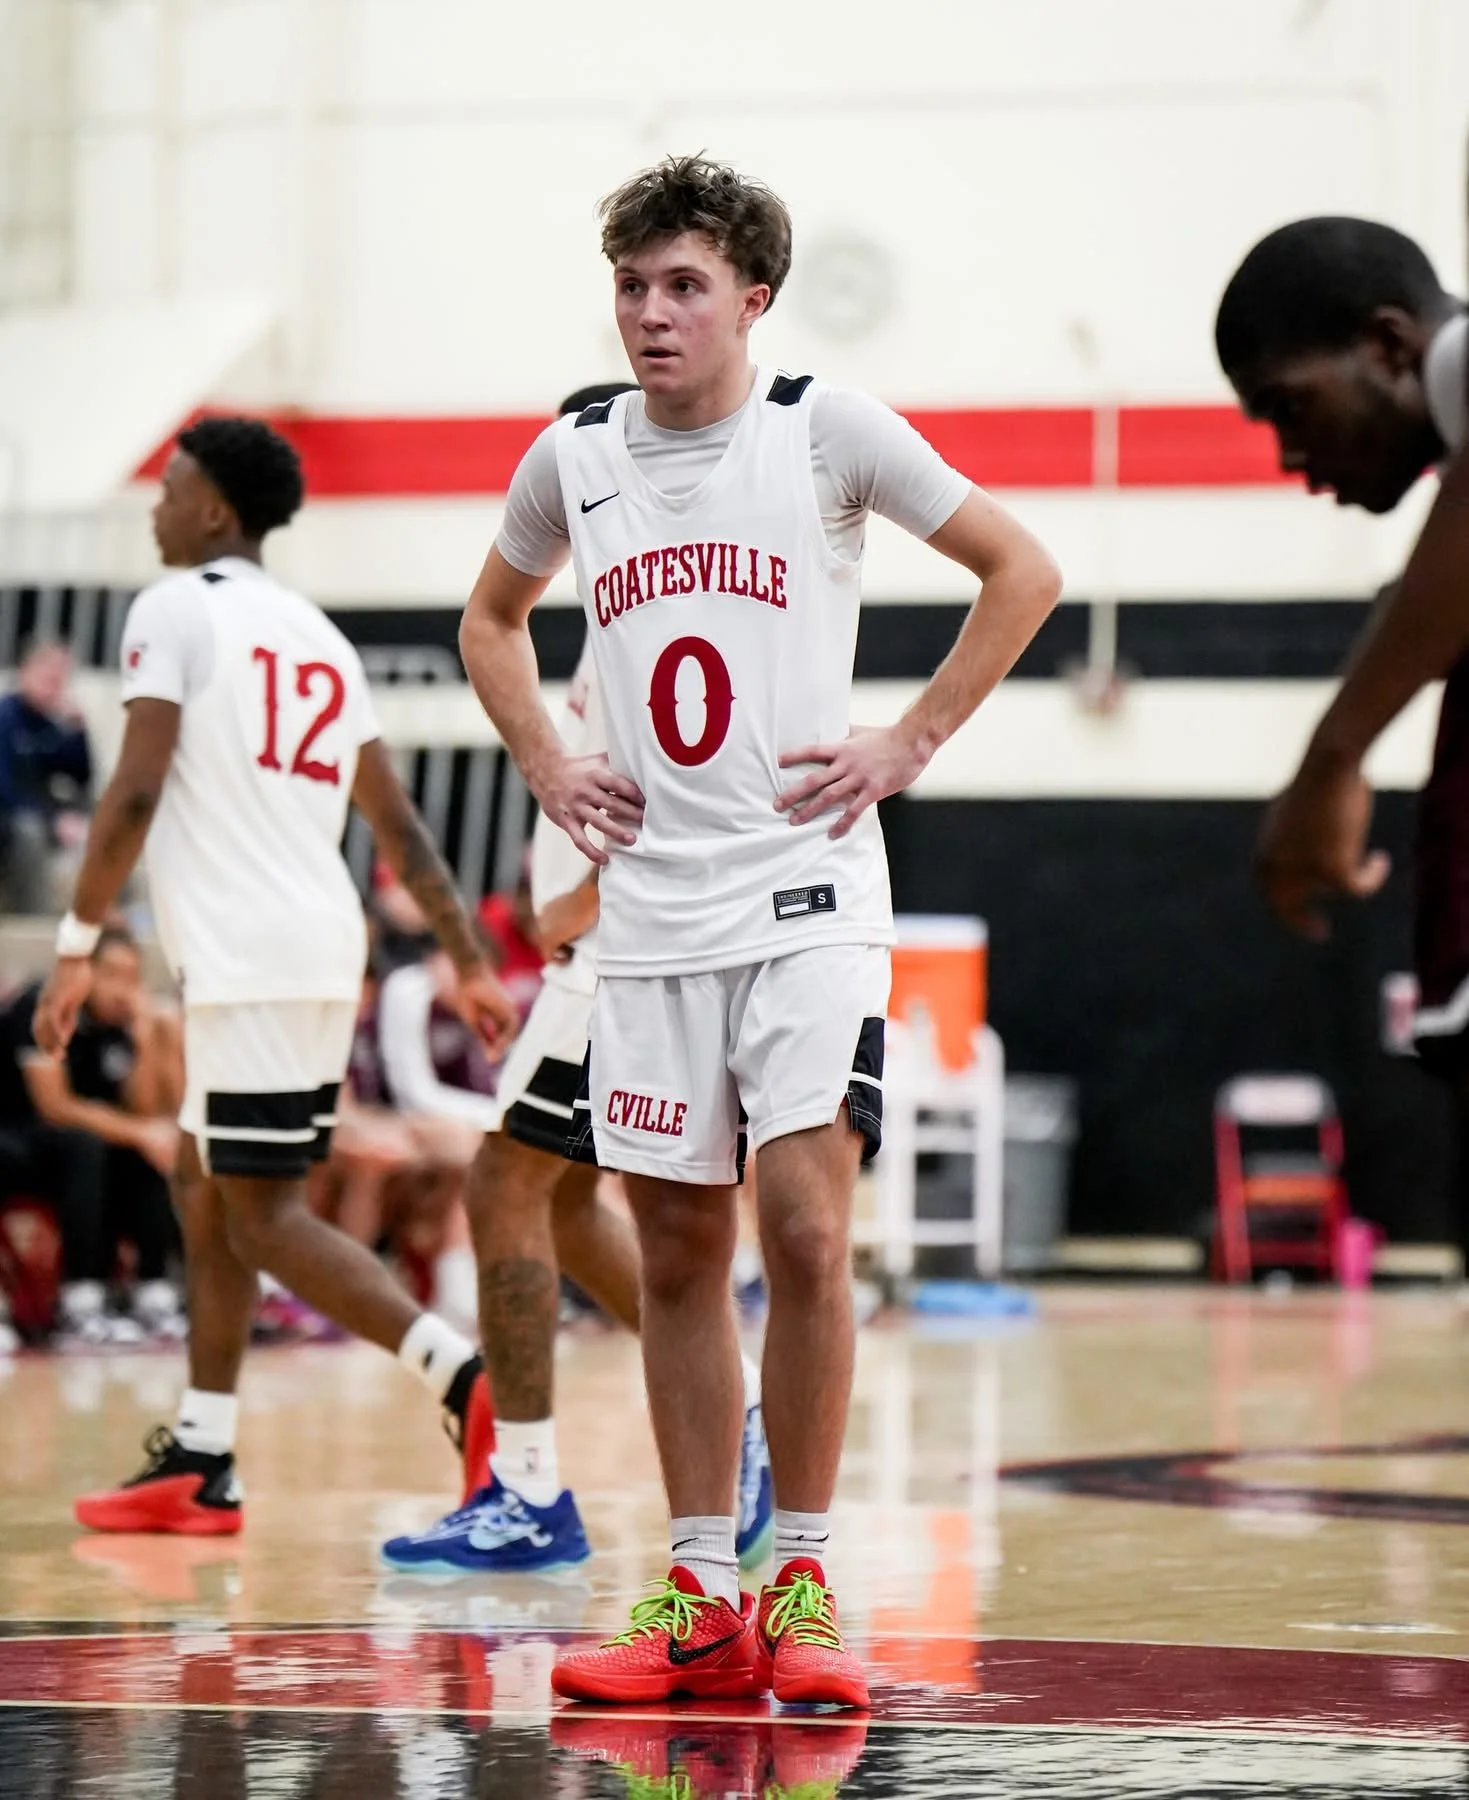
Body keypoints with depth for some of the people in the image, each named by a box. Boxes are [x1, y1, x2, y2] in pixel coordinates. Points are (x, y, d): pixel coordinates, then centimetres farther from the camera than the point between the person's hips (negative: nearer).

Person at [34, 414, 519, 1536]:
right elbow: (399, 824, 18)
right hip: (326, 947, 9)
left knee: (262, 1212, -8)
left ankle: (473, 1381, -23)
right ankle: (199, 1464, 18)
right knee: (208, 1185, 17)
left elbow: (136, 791, -14)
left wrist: (77, 947, -9)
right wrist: (474, 967, 18)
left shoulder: (176, 610, -4)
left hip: (249, 960, -8)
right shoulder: (318, 636, 19)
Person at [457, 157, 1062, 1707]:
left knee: (804, 1228, -14)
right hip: (649, 912, 4)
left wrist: (909, 745, -4)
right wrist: (546, 771, 11)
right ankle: (698, 1595, 13)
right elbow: (491, 619, 25)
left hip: (807, 894, -4)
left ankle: (803, 1580, -2)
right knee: (675, 1254, 6)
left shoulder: (828, 431, -5)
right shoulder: (574, 458, 6)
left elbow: (1022, 571, 1)